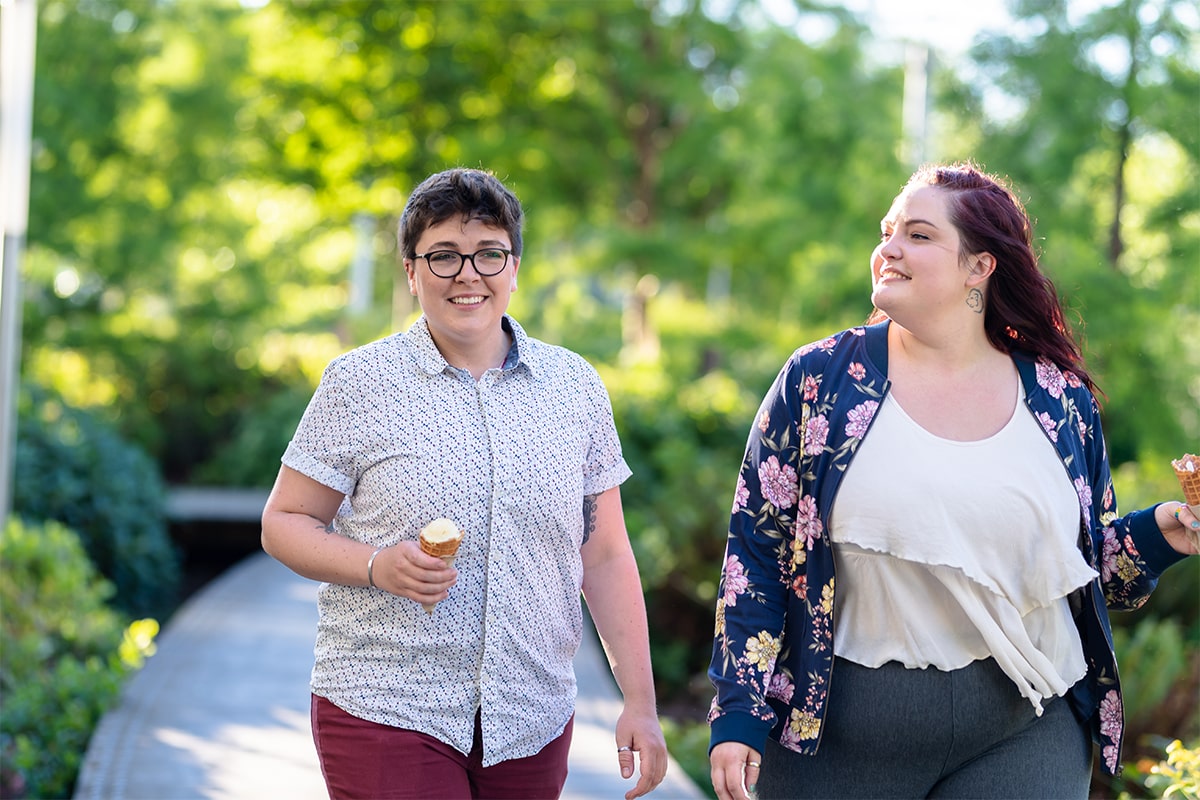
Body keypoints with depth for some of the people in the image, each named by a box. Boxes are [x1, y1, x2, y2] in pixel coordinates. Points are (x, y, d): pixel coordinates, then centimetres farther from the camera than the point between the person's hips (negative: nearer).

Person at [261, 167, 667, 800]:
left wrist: (640, 703, 5)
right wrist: (377, 566, -16)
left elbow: (605, 558, 9)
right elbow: (284, 524, 2)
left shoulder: (575, 386, 7)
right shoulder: (358, 383, -1)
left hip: (532, 721, 3)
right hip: (386, 713, -3)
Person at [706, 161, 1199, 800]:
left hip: (1024, 729, 1)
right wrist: (738, 715, -8)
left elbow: (1090, 563, 14)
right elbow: (756, 552, -2)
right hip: (842, 733, -1)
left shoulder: (1061, 398, 4)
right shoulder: (817, 381, -1)